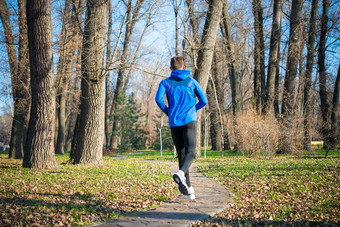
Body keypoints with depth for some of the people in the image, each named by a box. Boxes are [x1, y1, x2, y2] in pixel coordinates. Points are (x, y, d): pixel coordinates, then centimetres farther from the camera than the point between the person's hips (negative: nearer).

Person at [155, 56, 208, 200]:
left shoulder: (166, 82, 9)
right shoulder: (191, 81, 12)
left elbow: (158, 98, -8)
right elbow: (204, 101, 9)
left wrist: (167, 111, 8)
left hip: (174, 123, 2)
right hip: (190, 120, -2)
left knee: (181, 154, 10)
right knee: (190, 152, -10)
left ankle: (188, 188, 6)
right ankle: (181, 173, -41)